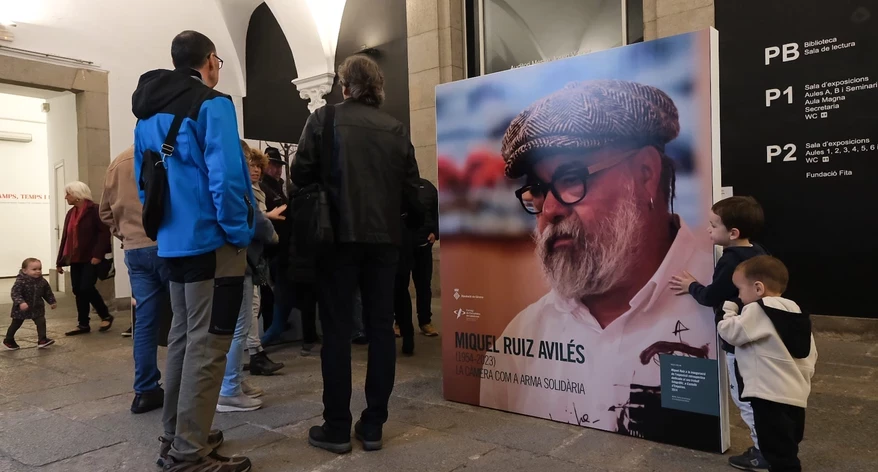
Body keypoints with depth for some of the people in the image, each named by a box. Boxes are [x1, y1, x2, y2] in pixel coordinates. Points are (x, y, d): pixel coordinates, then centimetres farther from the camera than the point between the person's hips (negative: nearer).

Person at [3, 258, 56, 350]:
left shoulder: (42, 281, -6)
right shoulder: (20, 281, -23)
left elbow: (48, 293, 8)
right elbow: (15, 293, -29)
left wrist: (52, 302, 11)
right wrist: (20, 302, -43)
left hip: (37, 308, 3)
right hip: (21, 309, -3)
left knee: (41, 322, -9)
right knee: (16, 324, 14)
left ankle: (42, 340, -3)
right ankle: (8, 341, 34)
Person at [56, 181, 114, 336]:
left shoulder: (94, 210, -8)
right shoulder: (71, 213, 16)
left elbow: (104, 233, -15)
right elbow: (65, 237, 17)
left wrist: (98, 254, -23)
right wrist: (60, 261, 15)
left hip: (91, 258, -7)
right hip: (75, 259, 8)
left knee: (86, 288, -12)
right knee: (78, 291, 6)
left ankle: (106, 316, 6)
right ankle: (83, 324, 13)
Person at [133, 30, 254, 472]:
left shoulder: (148, 115, 16)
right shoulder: (211, 104, -9)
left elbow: (144, 183, 19)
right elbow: (225, 175, -19)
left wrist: (166, 225, 21)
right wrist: (239, 233, -11)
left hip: (173, 242, 9)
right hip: (210, 240, -8)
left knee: (183, 336, 16)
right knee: (207, 343, -5)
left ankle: (175, 436, 25)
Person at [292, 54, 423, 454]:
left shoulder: (324, 118, -1)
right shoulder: (396, 129, 7)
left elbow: (302, 174, -6)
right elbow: (411, 190, 5)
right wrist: (418, 224, 22)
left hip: (339, 235, -2)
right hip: (383, 238, 3)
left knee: (337, 331, 4)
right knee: (381, 329, 9)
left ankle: (336, 428, 11)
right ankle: (373, 425, 15)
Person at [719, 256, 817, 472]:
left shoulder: (756, 310, -14)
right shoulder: (796, 313, 13)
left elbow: (730, 332, -14)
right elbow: (810, 354, 16)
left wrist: (728, 309, 2)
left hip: (771, 397, -10)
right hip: (796, 396, 10)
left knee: (779, 454, -2)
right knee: (787, 452, 23)